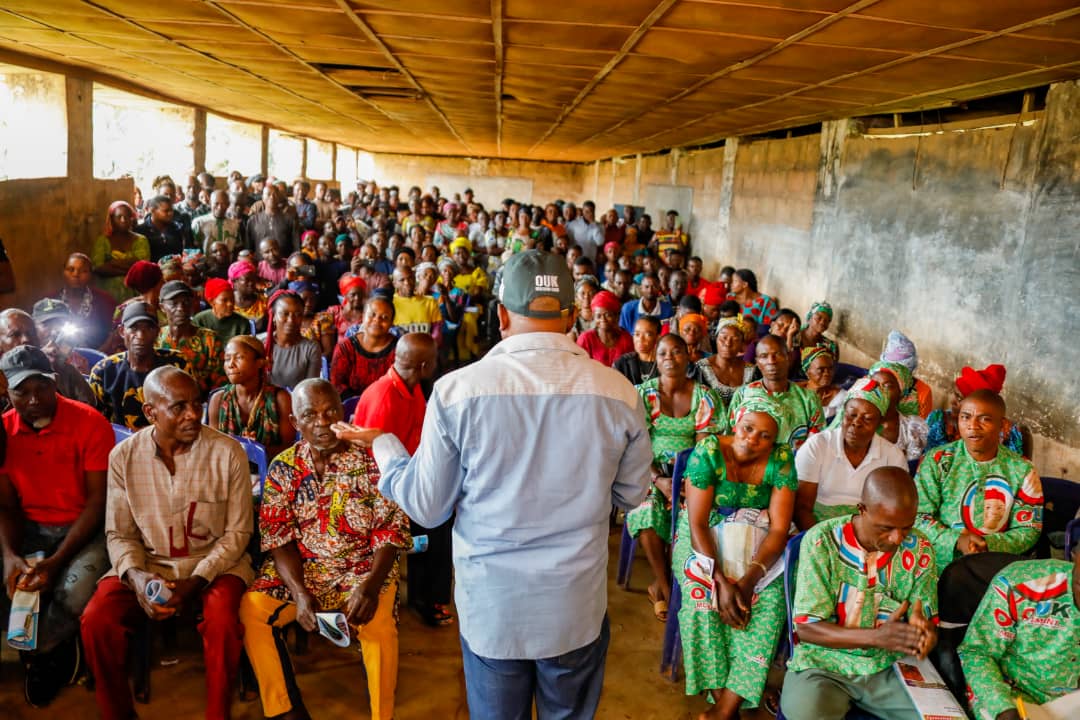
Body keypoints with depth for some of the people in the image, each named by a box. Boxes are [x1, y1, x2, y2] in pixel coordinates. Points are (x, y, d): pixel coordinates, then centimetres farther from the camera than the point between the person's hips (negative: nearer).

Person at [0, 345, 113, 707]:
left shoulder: (90, 423, -13)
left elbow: (98, 501, -13)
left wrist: (57, 561, -22)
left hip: (84, 527, -4)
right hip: (31, 528, 4)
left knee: (76, 590, -30)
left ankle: (37, 653, 3)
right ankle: (55, 649, 5)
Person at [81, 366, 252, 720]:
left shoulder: (228, 452, -11)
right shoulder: (123, 456, -4)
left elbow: (237, 532, -6)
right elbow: (119, 534, 2)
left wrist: (196, 581, -18)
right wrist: (136, 576, -19)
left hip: (215, 562, -2)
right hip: (147, 563, 3)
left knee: (222, 620, -31)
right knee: (96, 620, -21)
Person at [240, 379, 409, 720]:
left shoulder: (370, 457, -9)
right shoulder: (283, 467, -1)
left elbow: (391, 528, -11)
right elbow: (277, 537, -4)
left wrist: (371, 585, -27)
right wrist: (300, 593, -20)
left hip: (363, 565, -3)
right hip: (300, 568, 3)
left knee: (377, 622, -30)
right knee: (251, 608, -19)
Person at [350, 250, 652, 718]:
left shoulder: (456, 390, -16)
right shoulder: (620, 393, -12)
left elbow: (426, 508, -6)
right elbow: (631, 494, 3)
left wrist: (382, 446, 12)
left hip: (489, 607, 0)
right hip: (578, 608, 1)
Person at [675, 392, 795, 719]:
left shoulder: (781, 459, -13)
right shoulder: (708, 452, -19)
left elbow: (779, 529, -16)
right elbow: (697, 524, -20)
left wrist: (748, 578, -30)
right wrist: (721, 580, -32)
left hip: (755, 540, 2)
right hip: (705, 535, -1)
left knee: (771, 598, -25)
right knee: (703, 596, -29)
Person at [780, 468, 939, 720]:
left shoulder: (920, 549, -2)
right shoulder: (821, 540, -14)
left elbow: (928, 623, 1)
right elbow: (806, 628, -14)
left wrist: (925, 637, -25)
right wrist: (876, 637, -28)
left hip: (889, 667, 4)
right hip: (823, 664, -4)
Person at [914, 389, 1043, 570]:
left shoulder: (1023, 471, 6)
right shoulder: (936, 461, 2)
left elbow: (1028, 529, 6)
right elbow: (918, 516, 0)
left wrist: (988, 544, -13)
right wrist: (956, 541, -16)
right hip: (942, 564, -1)